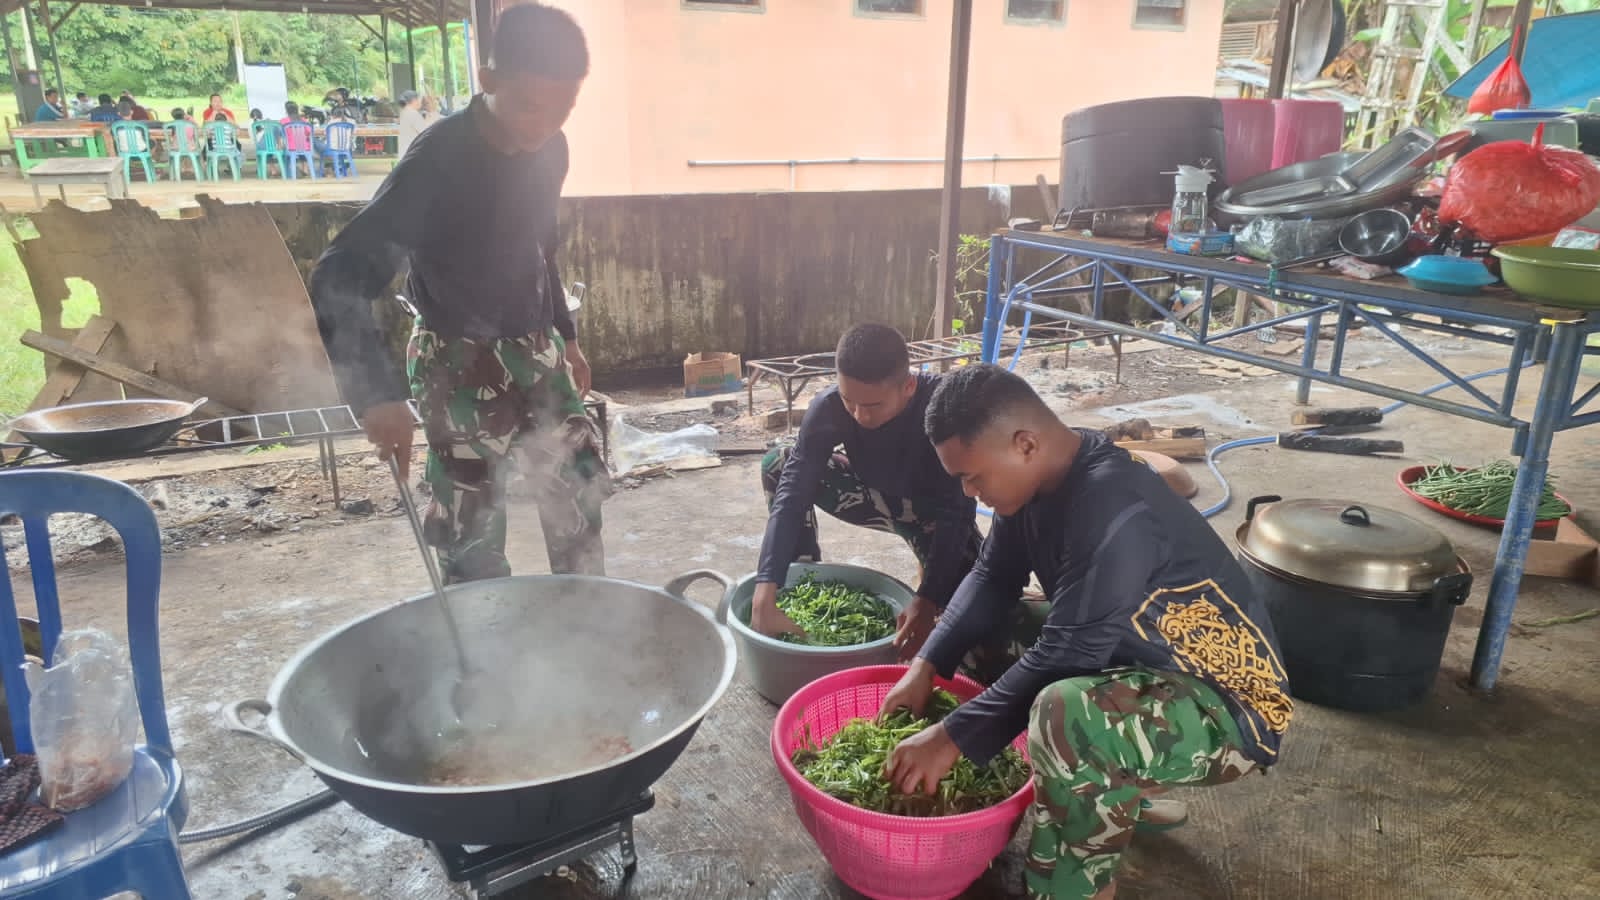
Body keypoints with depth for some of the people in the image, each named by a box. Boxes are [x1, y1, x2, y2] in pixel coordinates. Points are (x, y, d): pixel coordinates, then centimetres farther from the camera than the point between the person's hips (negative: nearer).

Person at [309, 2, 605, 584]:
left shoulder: (550, 150, -3)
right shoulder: (440, 159, -22)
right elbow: (340, 277, -26)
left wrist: (566, 336, 19)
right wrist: (375, 395, -37)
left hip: (534, 350, 6)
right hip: (458, 361, -6)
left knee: (581, 484, 11)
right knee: (474, 527, -3)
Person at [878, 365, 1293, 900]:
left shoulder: (1113, 509, -31)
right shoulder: (1042, 474, -5)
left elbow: (1064, 657, -29)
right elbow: (993, 579, 6)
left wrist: (952, 738, -24)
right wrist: (927, 666, -5)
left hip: (1229, 705, -9)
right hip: (1144, 663, 9)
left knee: (1067, 714, -37)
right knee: (991, 639, 14)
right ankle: (1134, 787, 16)